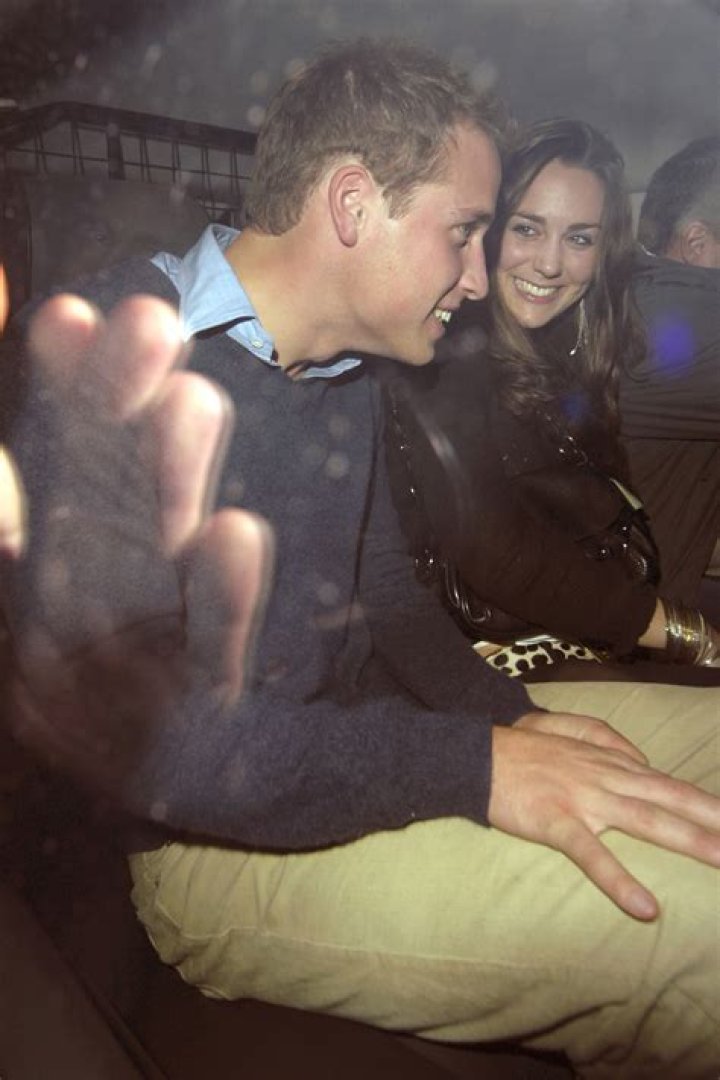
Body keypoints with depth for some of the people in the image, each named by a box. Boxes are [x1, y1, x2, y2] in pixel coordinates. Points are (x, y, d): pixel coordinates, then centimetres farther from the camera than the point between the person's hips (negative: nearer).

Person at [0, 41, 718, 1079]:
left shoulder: (349, 372, 9)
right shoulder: (109, 359, -17)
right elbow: (119, 728, -25)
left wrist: (515, 717, -5)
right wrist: (477, 767, -26)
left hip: (354, 749, 8)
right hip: (215, 838, -7)